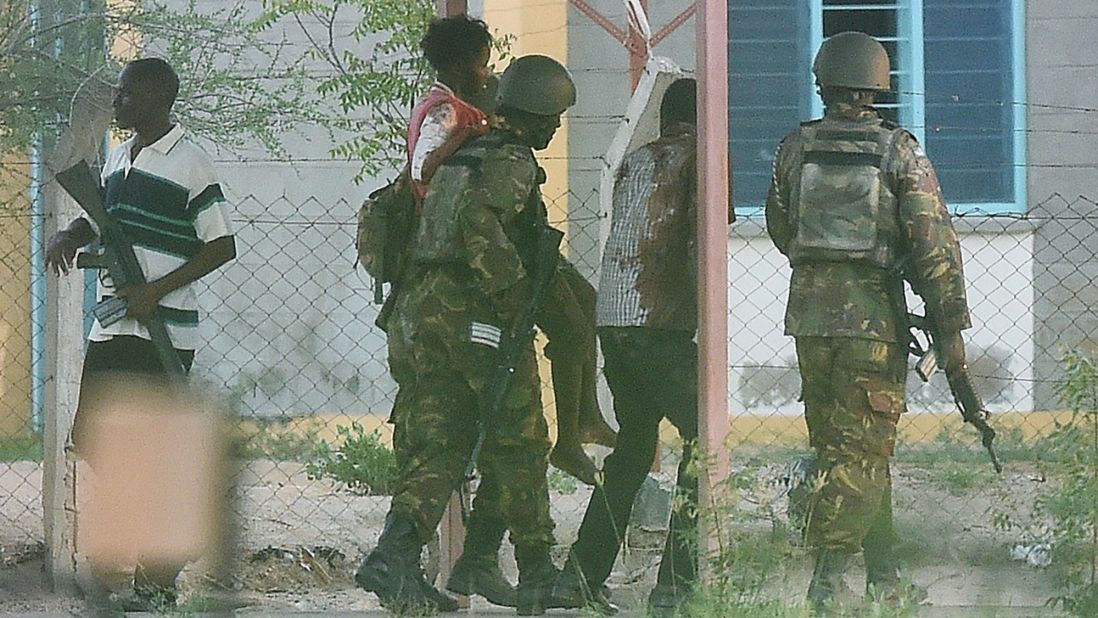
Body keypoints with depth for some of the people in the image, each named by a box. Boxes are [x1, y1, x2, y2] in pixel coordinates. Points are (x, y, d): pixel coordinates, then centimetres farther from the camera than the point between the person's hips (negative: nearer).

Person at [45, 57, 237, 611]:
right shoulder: (118, 159, 14)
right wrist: (68, 237, 5)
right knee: (89, 438, 8)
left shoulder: (190, 164, -9)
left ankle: (158, 578, 2)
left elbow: (222, 247, -11)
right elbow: (97, 219, 28)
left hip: (162, 331, -8)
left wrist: (157, 290, -17)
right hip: (111, 328, 8)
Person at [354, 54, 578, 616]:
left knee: (436, 446, 5)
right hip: (477, 317, -8)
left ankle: (395, 554, -15)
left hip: (419, 312, 8)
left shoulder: (461, 156, 21)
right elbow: (478, 222, -24)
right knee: (519, 446, 3)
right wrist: (518, 299, -19)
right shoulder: (511, 163, -6)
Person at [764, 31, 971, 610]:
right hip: (875, 318, -3)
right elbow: (934, 243, -8)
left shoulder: (794, 149, 3)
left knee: (842, 449, 13)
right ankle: (828, 576, -12)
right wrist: (950, 328, -5)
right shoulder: (899, 151, -5)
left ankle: (884, 577, 19)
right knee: (862, 454, -1)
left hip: (809, 316, 3)